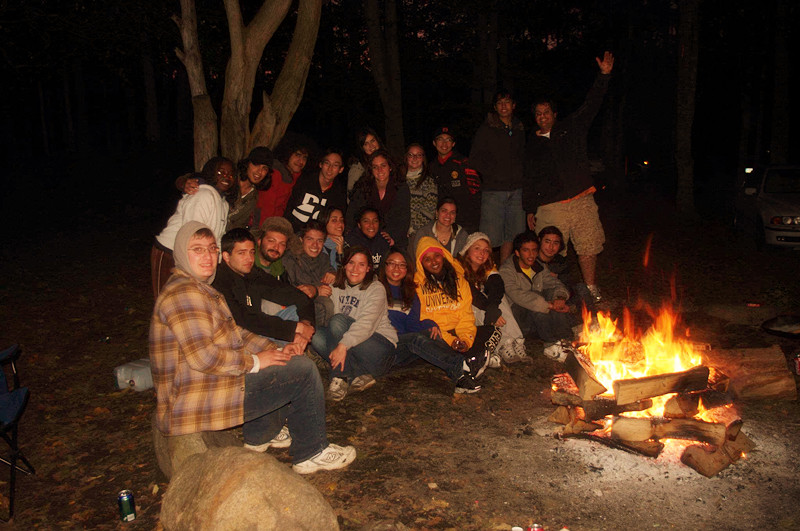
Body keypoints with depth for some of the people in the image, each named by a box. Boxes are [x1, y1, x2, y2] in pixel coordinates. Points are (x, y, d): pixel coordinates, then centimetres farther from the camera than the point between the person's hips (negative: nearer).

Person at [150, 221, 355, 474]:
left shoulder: (202, 289, 17)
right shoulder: (183, 292, -18)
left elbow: (235, 333, 18)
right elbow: (203, 356, -26)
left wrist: (276, 350, 4)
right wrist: (254, 362, -14)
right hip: (194, 405, -11)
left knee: (293, 361, 24)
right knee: (303, 370, -13)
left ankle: (260, 434, 28)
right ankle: (311, 453, 3)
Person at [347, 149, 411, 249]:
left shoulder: (402, 188, 6)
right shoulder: (362, 188, 6)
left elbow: (405, 218, 2)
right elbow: (351, 216, 8)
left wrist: (394, 237, -14)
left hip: (395, 244, 0)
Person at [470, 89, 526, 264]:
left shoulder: (519, 129, 16)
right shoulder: (486, 129, 1)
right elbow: (474, 159, -2)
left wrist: (518, 176, 9)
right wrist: (494, 175, -6)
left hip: (516, 190, 5)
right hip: (493, 190, -5)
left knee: (511, 236, 7)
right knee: (490, 238, -8)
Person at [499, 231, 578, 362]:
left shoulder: (540, 268, 14)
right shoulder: (506, 270, -9)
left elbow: (557, 284, 4)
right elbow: (517, 295, -24)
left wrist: (560, 297, -22)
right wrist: (550, 305, -29)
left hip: (540, 317, 6)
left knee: (552, 292, -18)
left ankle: (565, 340, -23)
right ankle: (550, 343, -23)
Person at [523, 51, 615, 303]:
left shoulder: (571, 128, 11)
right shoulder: (532, 145, 12)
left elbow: (591, 105, 5)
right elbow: (530, 179, 14)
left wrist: (604, 76, -6)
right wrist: (530, 210, 11)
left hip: (581, 201, 1)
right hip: (550, 207, 0)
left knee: (588, 248, 5)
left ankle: (591, 289, 17)